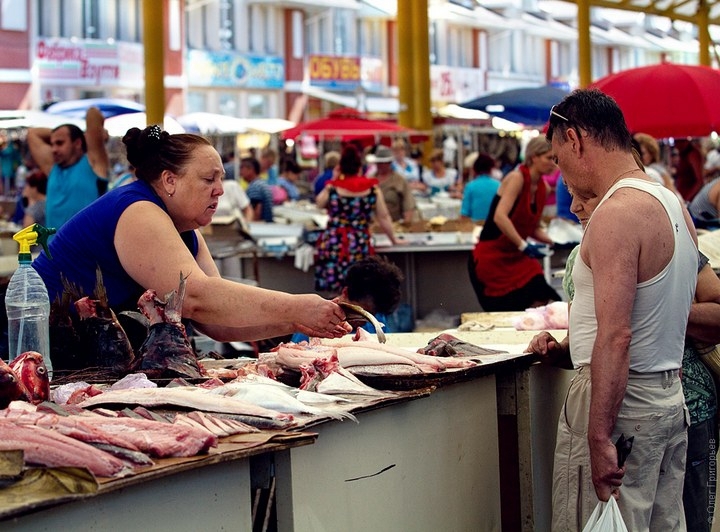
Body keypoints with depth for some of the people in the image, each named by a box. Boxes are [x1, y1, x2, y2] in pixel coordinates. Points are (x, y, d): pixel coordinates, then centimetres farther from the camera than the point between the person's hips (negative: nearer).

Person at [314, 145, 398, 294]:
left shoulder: (332, 188, -1)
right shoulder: (372, 189, 1)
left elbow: (319, 203, 20)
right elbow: (384, 217, 7)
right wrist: (394, 240, 19)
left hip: (332, 246, 0)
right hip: (359, 248, 0)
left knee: (335, 298, 3)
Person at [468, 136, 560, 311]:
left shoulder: (541, 188, 6)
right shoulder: (517, 178, -16)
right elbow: (500, 217, -29)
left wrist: (553, 242, -1)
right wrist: (523, 246, -32)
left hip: (516, 258, 7)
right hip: (492, 258, -7)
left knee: (542, 303, -9)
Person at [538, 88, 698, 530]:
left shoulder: (616, 214, -18)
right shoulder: (673, 205, 12)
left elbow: (617, 335, -25)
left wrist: (599, 438, -26)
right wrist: (573, 345, 26)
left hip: (622, 398, -10)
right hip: (671, 395, 10)